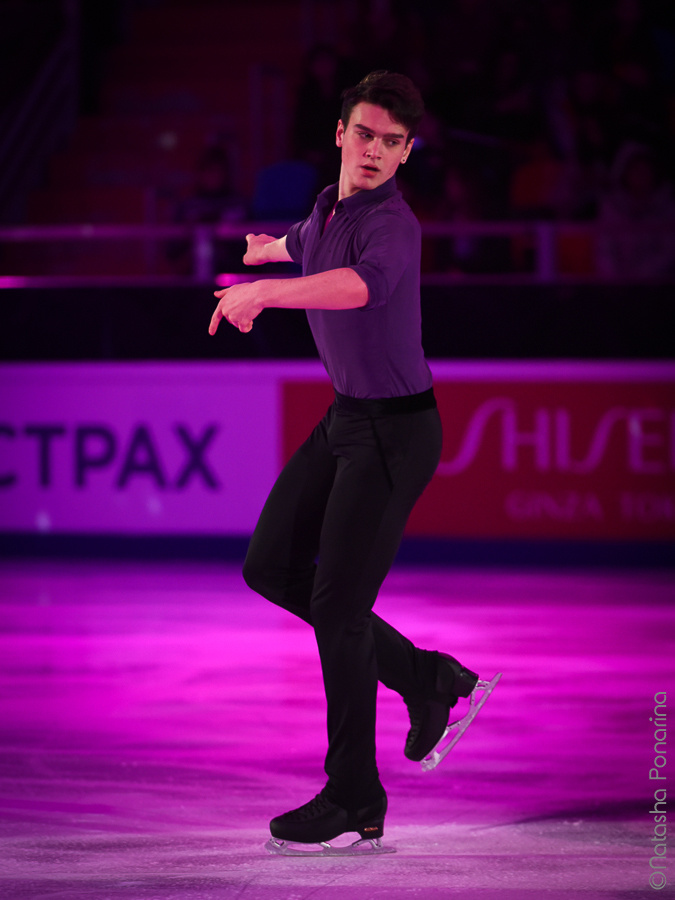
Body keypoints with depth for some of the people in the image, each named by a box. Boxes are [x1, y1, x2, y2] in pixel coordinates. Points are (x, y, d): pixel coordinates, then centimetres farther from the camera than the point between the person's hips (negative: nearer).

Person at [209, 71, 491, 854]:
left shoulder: (391, 225, -24)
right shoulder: (329, 209, 4)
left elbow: (357, 286, -48)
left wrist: (265, 292, -61)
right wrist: (268, 247, 55)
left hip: (395, 431, -9)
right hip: (346, 416, 9)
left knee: (337, 604, -5)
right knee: (271, 566, 10)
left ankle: (354, 798, 8)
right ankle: (422, 678, 20)